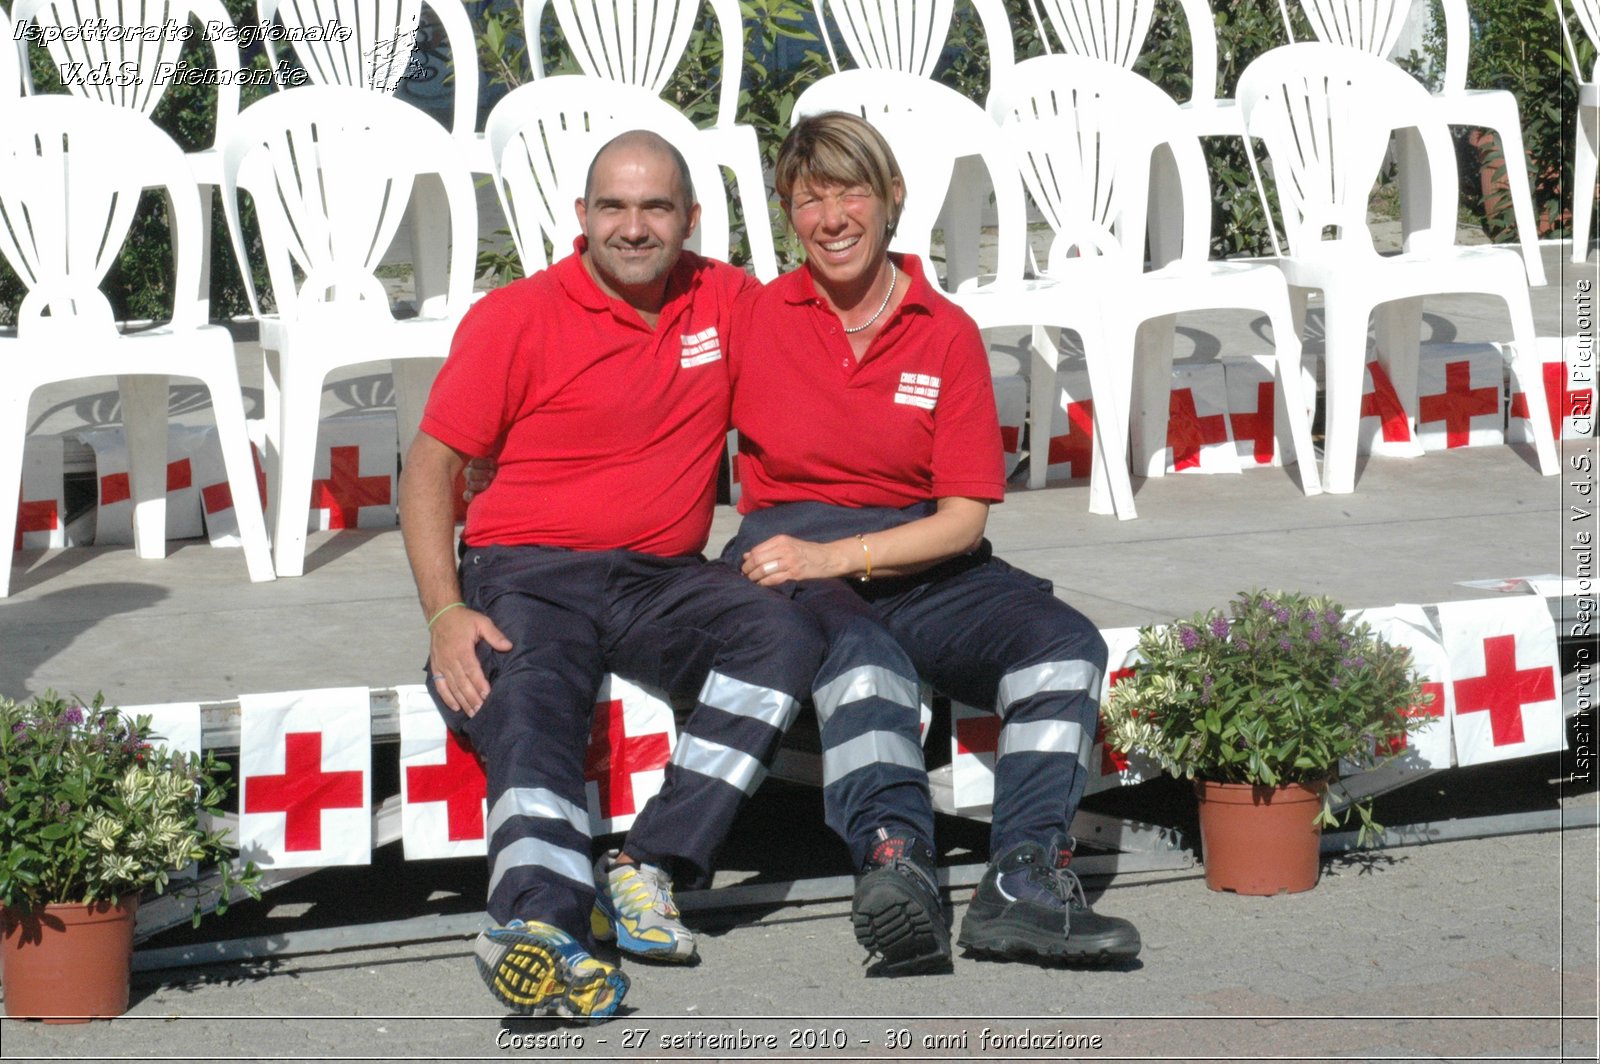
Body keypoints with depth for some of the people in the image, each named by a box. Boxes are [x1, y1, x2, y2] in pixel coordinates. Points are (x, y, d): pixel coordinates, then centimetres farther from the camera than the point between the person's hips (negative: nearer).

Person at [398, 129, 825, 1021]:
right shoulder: (516, 318, 2)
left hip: (665, 580, 3)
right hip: (529, 576, -3)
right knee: (529, 706, -33)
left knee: (786, 632, -27)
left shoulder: (727, 302, 11)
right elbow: (431, 468, 3)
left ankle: (650, 867, -30)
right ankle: (540, 922, -54)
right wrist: (447, 615, -11)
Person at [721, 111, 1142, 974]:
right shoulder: (754, 321, 6)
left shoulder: (947, 335, 6)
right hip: (792, 565, -2)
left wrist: (834, 555, -15)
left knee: (1065, 643, -24)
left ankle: (1022, 886, -37)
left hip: (919, 564, 3)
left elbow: (963, 516, 0)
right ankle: (895, 860, -55)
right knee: (864, 659, -37)